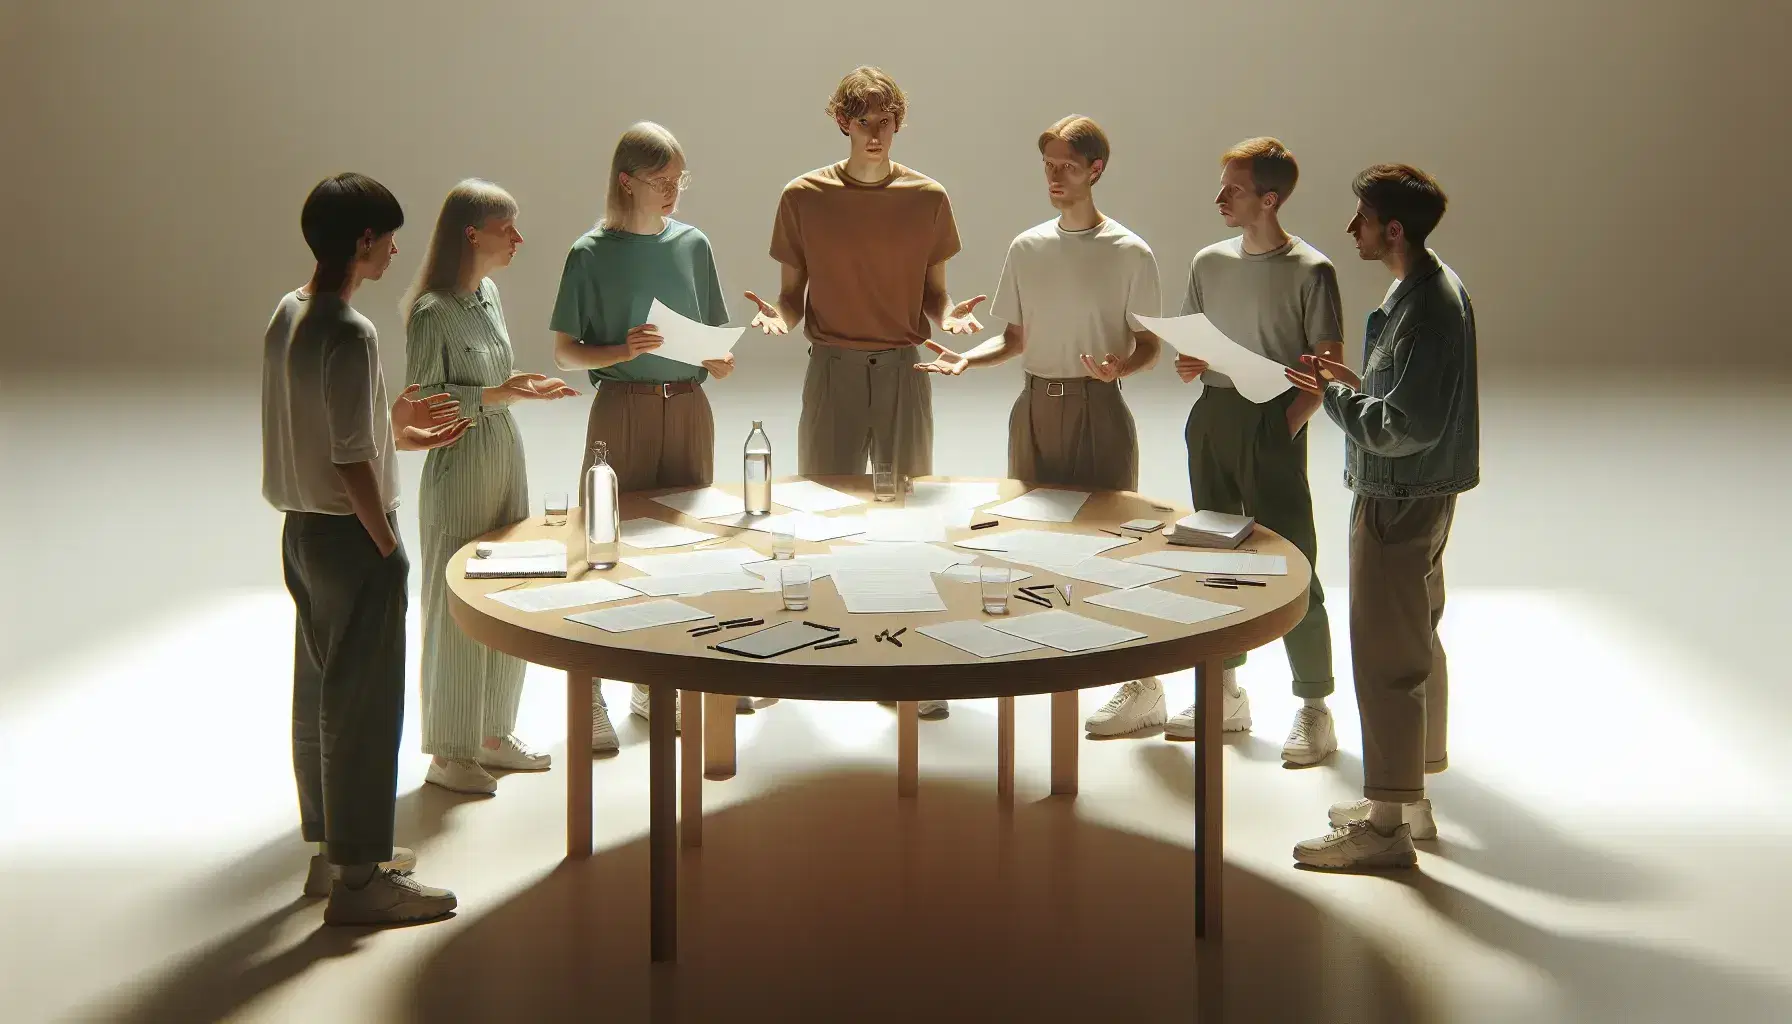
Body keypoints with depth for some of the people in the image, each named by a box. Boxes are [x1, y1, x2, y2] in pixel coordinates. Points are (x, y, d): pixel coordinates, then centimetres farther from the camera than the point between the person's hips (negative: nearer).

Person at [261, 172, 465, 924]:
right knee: (365, 703, -1)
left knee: (320, 693, 17)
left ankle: (332, 846, 30)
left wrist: (391, 429, 15)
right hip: (348, 533, -9)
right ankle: (359, 877, 6)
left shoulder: (287, 315, 6)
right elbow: (349, 461, -22)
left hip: (303, 527, 9)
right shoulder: (350, 334, -21)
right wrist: (389, 549, -14)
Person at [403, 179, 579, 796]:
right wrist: (495, 395, -23)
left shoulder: (489, 294, 8)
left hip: (506, 462, 8)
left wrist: (523, 388, 2)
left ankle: (493, 735, 29)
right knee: (457, 612, 1)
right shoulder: (432, 311, -18)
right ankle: (448, 755, 13)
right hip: (459, 472, -8)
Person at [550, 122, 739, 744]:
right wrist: (621, 351, -21)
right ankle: (590, 698, 5)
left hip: (689, 407, 5)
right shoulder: (593, 254, -6)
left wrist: (720, 360, -6)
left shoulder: (693, 245, 6)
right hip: (623, 410, -4)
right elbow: (565, 352, -5)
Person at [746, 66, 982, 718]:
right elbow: (793, 292, 7)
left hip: (903, 368, 1)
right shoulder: (804, 197, 2)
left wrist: (948, 316, -11)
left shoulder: (927, 198, 5)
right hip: (832, 367, -1)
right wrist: (778, 316, -15)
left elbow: (932, 292, 11)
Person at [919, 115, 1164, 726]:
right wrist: (966, 360, -4)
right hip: (1036, 405, 5)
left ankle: (1142, 684, 3)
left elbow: (1150, 346, -1)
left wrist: (1118, 367, -22)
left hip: (1098, 407, -5)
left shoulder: (1130, 253, -4)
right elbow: (1016, 339, 14)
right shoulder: (1026, 248, 9)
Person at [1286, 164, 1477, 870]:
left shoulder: (1426, 308, -24)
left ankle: (1385, 825, 4)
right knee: (1417, 643, 19)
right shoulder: (1431, 288, 9)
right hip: (1413, 496, 11)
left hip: (1399, 502, -11)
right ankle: (1409, 797, 32)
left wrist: (1333, 395, -17)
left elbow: (1406, 429, -27)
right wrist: (1358, 381, 8)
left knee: (1386, 657, -4)